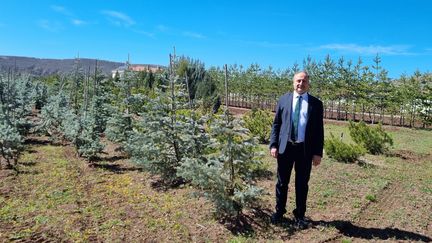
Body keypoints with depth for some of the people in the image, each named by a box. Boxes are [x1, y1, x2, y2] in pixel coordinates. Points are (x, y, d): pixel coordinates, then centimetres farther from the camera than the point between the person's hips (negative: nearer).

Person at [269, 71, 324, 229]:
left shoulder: (316, 103, 3)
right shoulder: (284, 100, 5)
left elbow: (319, 129, 2)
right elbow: (276, 124, 5)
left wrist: (318, 152, -3)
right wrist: (273, 145, -3)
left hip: (305, 149, 0)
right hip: (285, 147, 1)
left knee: (302, 184, 10)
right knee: (282, 182, 12)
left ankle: (299, 215, 27)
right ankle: (279, 211, 30)